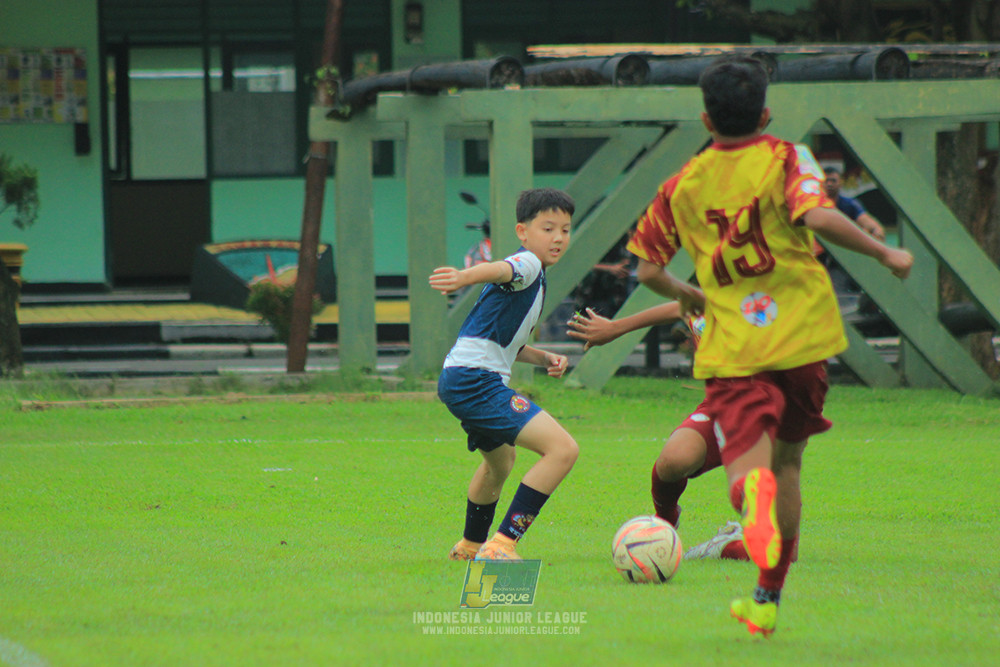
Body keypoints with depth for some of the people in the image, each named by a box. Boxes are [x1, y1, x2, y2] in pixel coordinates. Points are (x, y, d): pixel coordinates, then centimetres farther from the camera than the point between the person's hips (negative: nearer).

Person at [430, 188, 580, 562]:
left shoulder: (533, 278, 22)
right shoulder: (527, 264, -9)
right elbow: (500, 271, -34)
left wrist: (545, 358, 16)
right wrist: (465, 277, -56)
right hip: (478, 380, -11)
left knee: (500, 461, 38)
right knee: (563, 449, -23)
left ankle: (471, 545, 61)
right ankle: (502, 545, -25)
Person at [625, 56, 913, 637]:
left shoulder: (682, 185, 8)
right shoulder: (784, 160, -1)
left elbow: (649, 269, 13)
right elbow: (818, 217, -19)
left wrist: (684, 294, 34)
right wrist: (884, 253, -7)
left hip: (732, 349, 0)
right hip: (802, 333, 0)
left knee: (747, 460, -10)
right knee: (788, 460, 17)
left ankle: (755, 493, -50)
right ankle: (769, 599, 23)